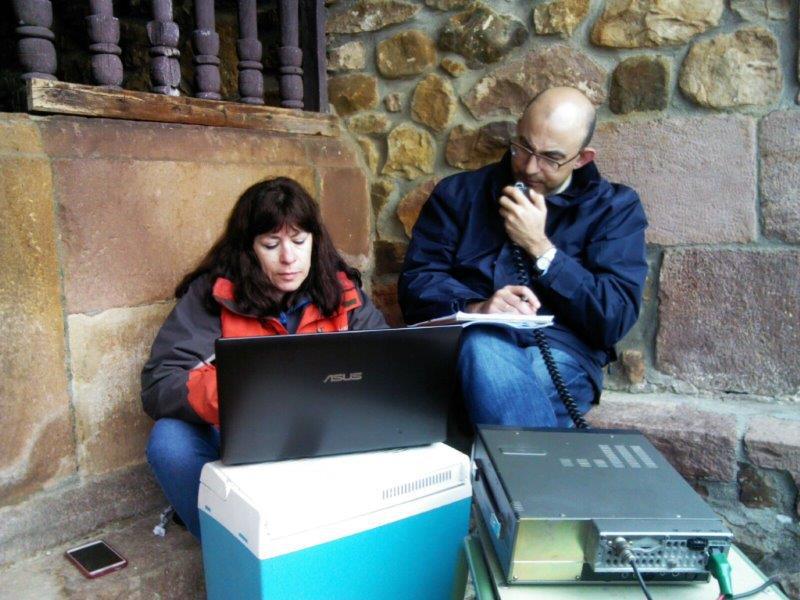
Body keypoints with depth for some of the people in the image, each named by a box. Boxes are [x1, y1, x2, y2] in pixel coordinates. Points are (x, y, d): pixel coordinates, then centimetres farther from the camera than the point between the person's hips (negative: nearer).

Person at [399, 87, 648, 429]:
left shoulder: (614, 207, 11)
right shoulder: (459, 192, 14)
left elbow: (615, 319, 0)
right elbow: (415, 281, 6)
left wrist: (540, 247, -5)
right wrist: (475, 308, -15)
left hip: (561, 352, -1)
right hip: (473, 340, 2)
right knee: (484, 346, -36)